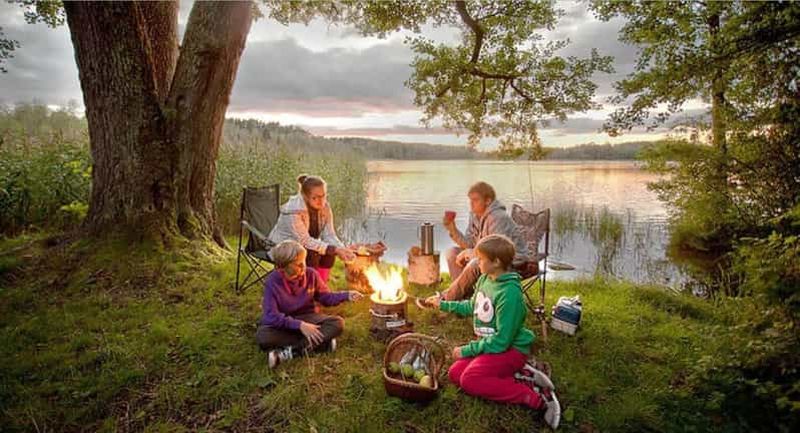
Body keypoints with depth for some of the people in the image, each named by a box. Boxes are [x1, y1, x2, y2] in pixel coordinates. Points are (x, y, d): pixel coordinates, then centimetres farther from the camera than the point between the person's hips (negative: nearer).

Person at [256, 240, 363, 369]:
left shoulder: (311, 274, -10)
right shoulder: (272, 282, -19)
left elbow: (325, 297, 3)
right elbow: (271, 315, -26)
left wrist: (346, 295, -15)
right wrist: (300, 325, -36)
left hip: (308, 318, 2)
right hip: (283, 323, -2)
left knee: (338, 323, -24)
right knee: (262, 336, -35)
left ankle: (290, 352, -27)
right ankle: (320, 343, -27)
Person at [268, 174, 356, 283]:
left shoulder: (325, 207, -11)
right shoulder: (293, 211, -29)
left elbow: (329, 235, -13)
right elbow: (304, 241, -32)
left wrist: (343, 250, -33)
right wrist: (334, 250, -39)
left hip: (303, 246, 6)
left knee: (329, 255, -21)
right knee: (312, 255, -30)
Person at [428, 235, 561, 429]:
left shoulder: (509, 293, -26)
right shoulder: (484, 279, -1)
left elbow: (501, 340, -25)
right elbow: (472, 307, 20)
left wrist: (467, 350, -17)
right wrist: (444, 305, 19)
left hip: (510, 348, -9)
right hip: (488, 343, 9)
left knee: (469, 380, -24)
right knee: (455, 373, -5)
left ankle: (536, 397, -16)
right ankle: (520, 377, -5)